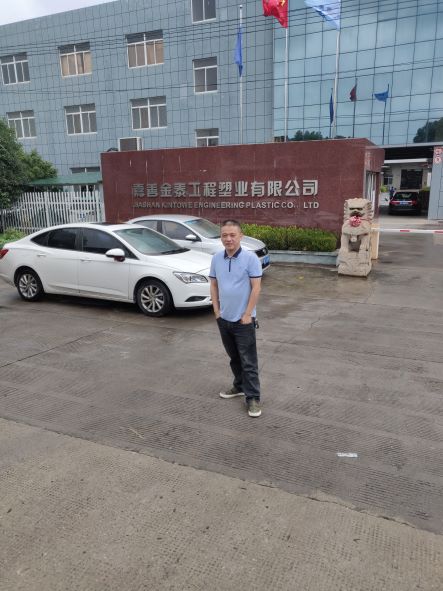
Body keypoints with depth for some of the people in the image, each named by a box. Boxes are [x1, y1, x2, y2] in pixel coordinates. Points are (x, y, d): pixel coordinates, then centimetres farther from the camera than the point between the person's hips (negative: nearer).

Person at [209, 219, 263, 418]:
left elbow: (256, 288, -13)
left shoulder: (250, 258, -13)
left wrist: (247, 315, -14)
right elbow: (213, 285, 9)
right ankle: (240, 386, 36)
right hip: (224, 319, 5)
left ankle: (253, 397, 9)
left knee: (248, 361, 1)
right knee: (234, 357, 19)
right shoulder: (216, 258, 3)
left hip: (243, 320, -5)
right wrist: (216, 311, 3)